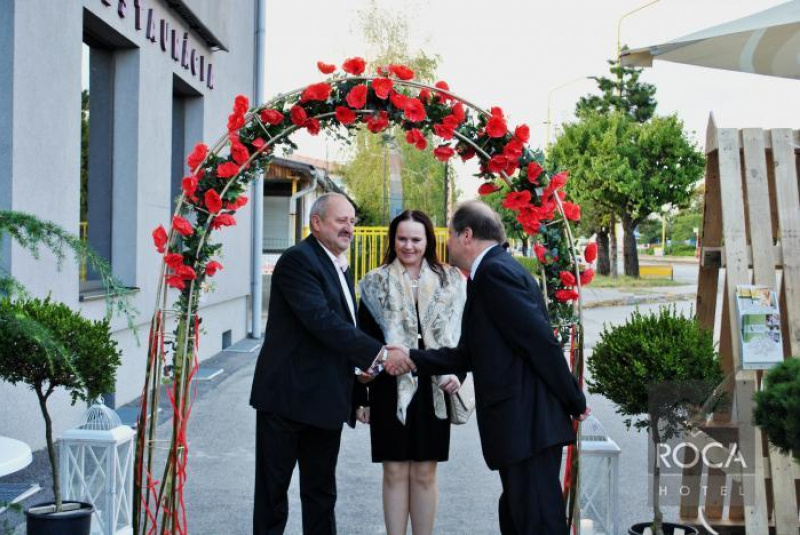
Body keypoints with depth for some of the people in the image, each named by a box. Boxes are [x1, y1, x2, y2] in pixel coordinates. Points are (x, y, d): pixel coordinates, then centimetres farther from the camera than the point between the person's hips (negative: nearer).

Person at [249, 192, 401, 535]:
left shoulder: (340, 265, 14)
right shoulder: (298, 260, -14)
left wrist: (362, 362, 3)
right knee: (273, 486, 5)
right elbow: (322, 320, -25)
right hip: (288, 394, -8)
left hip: (326, 398, 8)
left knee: (321, 490, 14)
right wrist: (376, 353, -25)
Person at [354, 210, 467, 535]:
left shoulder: (450, 282, 6)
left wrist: (457, 374, -9)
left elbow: (461, 335, 8)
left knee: (425, 474, 7)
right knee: (395, 473, 4)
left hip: (433, 391, 1)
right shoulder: (376, 284, 3)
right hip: (390, 390, -1)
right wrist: (361, 397, 1)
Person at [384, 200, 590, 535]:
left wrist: (574, 402, -13)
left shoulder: (495, 272, -14)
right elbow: (469, 355, 20)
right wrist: (414, 360, 16)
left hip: (527, 422, -11)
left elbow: (541, 341, -19)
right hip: (520, 423, 11)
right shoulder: (492, 272, 18)